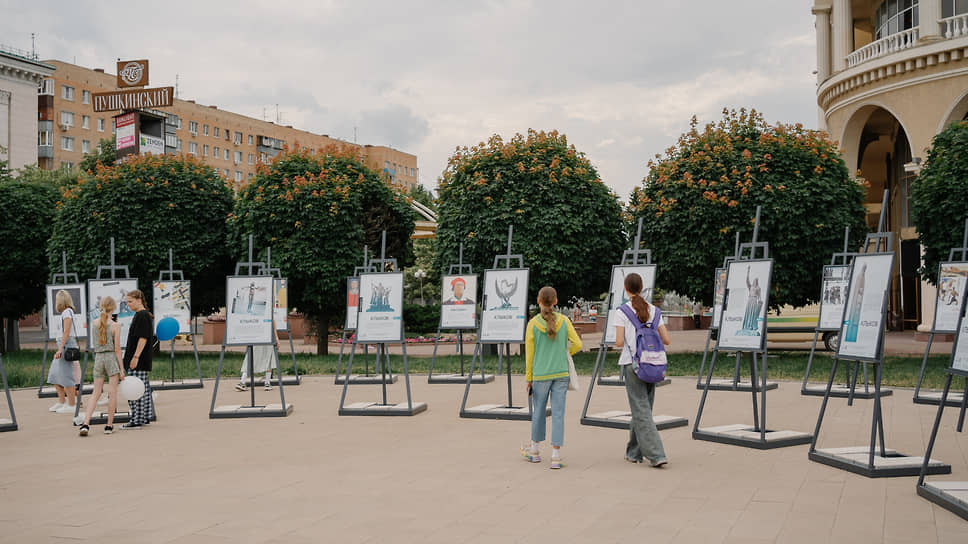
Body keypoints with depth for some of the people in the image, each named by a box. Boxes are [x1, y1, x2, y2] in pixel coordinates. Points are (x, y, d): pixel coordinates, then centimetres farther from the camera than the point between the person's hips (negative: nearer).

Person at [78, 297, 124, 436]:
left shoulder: (95, 323, 3)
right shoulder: (115, 326, -9)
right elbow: (117, 349, -9)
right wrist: (121, 369, -4)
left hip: (98, 358, 4)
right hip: (111, 358, -4)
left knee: (96, 393, 7)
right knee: (113, 393, 4)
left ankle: (86, 423, -7)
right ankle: (109, 425, 6)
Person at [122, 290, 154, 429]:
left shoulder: (142, 316, -14)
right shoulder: (139, 315, 17)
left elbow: (143, 338, -20)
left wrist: (136, 357, -21)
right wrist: (133, 357, 22)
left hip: (139, 360, -10)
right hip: (142, 362, 10)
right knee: (144, 387, 13)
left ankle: (137, 420, -6)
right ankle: (145, 417, 20)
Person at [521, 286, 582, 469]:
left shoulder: (533, 324, -7)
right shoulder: (564, 321, -3)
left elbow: (529, 353, -2)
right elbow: (577, 344, -2)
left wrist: (528, 378, 5)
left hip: (541, 375, -1)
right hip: (561, 373, 1)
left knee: (539, 411, 15)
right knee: (558, 413, 3)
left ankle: (535, 450, 30)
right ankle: (556, 455, 2)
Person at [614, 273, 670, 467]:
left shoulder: (622, 312, -7)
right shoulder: (653, 310, 6)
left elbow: (619, 343, -11)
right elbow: (666, 340, 4)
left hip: (632, 365, -4)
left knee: (641, 411, -3)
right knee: (643, 409, 15)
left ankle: (656, 454, -11)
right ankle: (634, 452, 24)